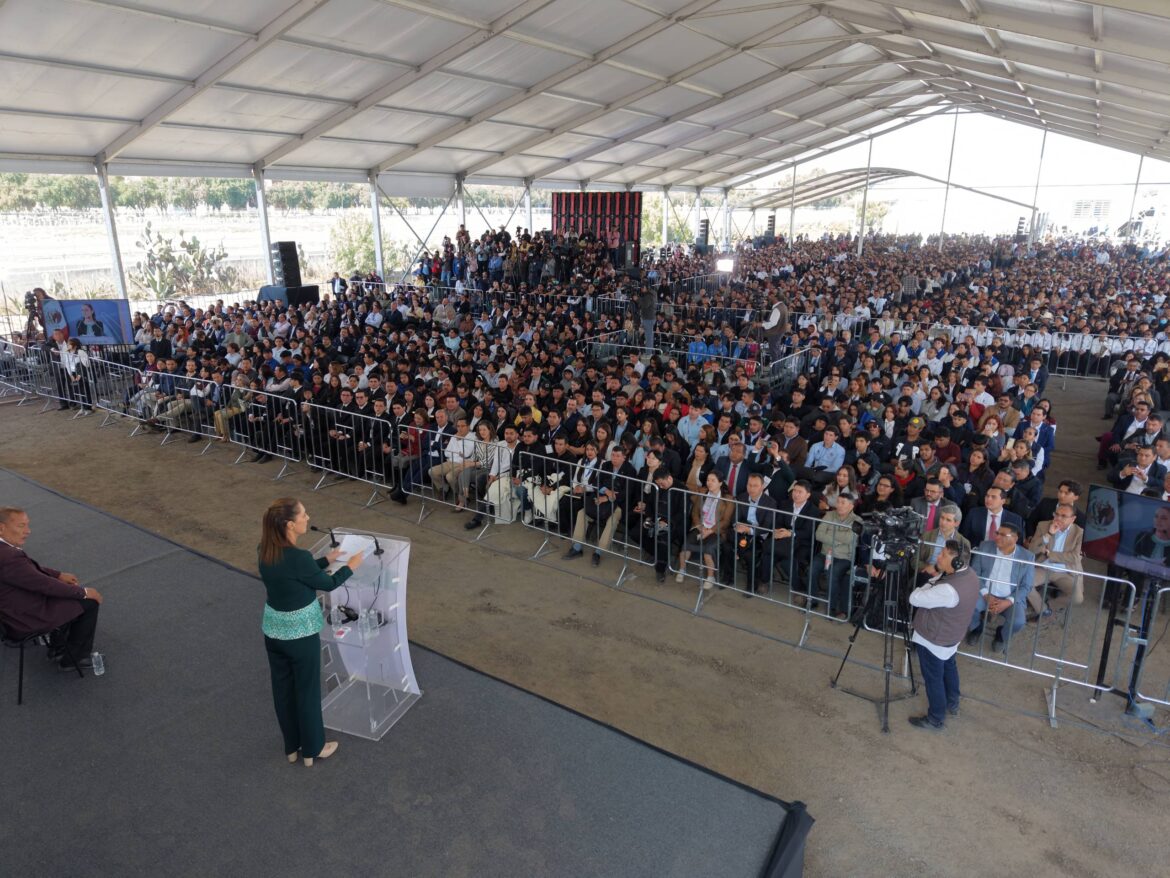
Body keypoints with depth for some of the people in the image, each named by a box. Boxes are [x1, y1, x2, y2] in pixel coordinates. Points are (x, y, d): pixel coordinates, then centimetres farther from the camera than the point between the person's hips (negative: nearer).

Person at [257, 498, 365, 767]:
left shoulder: (266, 551, -5)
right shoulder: (298, 557, -29)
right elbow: (327, 583, -12)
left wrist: (326, 560, 19)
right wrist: (350, 566, 5)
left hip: (273, 630, 7)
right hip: (300, 634, -7)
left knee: (283, 689, 21)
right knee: (307, 691, 13)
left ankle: (291, 746, 39)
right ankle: (313, 749, 31)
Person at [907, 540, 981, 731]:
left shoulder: (949, 590, -39)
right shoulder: (971, 575, -10)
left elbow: (915, 598, -30)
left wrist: (932, 580, -20)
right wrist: (938, 577, -9)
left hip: (933, 640, -9)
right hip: (951, 636, 9)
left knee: (933, 678, 11)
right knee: (949, 667, 30)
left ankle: (936, 719, 29)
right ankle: (952, 704, 51)